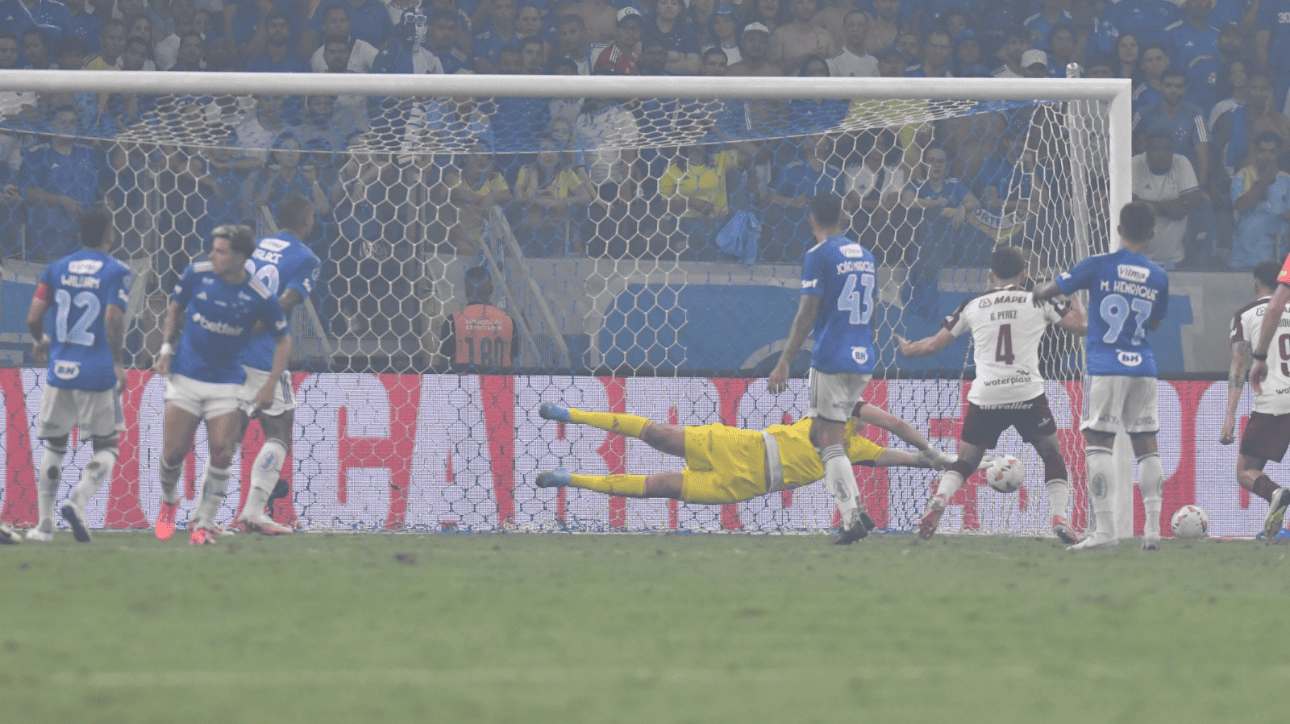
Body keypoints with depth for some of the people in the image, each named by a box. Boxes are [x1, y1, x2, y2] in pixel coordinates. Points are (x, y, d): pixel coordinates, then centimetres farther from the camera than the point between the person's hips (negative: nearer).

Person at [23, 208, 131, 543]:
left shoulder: (56, 269, 6)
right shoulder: (116, 272, -6)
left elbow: (34, 317, 2)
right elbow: (113, 320, -16)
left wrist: (40, 342, 23)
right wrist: (117, 363, -5)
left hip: (59, 370, 3)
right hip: (97, 373, -3)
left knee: (53, 446, 15)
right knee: (106, 447, 10)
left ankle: (44, 524, 10)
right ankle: (78, 501, -14)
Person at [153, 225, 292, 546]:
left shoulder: (260, 297, -12)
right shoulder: (198, 274, -7)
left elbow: (283, 339, 0)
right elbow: (176, 307, 12)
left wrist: (271, 385, -7)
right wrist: (167, 347, 2)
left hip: (226, 381, -1)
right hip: (185, 375, 1)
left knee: (222, 452, -10)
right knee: (174, 451, -2)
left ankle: (204, 521, 4)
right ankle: (169, 500, 29)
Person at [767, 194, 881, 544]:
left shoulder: (819, 256, -7)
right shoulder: (864, 255, 15)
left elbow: (807, 315, -12)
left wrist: (784, 364, -10)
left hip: (831, 361, -7)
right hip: (863, 362, 7)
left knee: (830, 442, -4)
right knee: (820, 434, 17)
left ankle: (852, 518, -15)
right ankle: (856, 507, 6)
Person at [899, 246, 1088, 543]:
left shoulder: (972, 306, 11)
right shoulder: (1039, 301, 6)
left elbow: (934, 345, 16)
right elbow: (1081, 326, 9)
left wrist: (907, 349, 36)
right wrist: (1071, 296, 28)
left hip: (985, 396, 1)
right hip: (1028, 394, -1)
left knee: (965, 462, 14)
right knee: (1052, 456, 16)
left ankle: (939, 499, -15)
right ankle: (1059, 517, -1)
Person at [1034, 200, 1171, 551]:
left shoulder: (1099, 266, -5)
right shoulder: (1159, 278, 5)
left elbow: (1050, 291, 6)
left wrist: (1034, 297, 27)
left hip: (1107, 368, -4)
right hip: (1144, 368, 4)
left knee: (1097, 442, -4)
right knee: (1146, 444, 10)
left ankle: (1105, 529, -14)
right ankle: (1153, 528, 5)